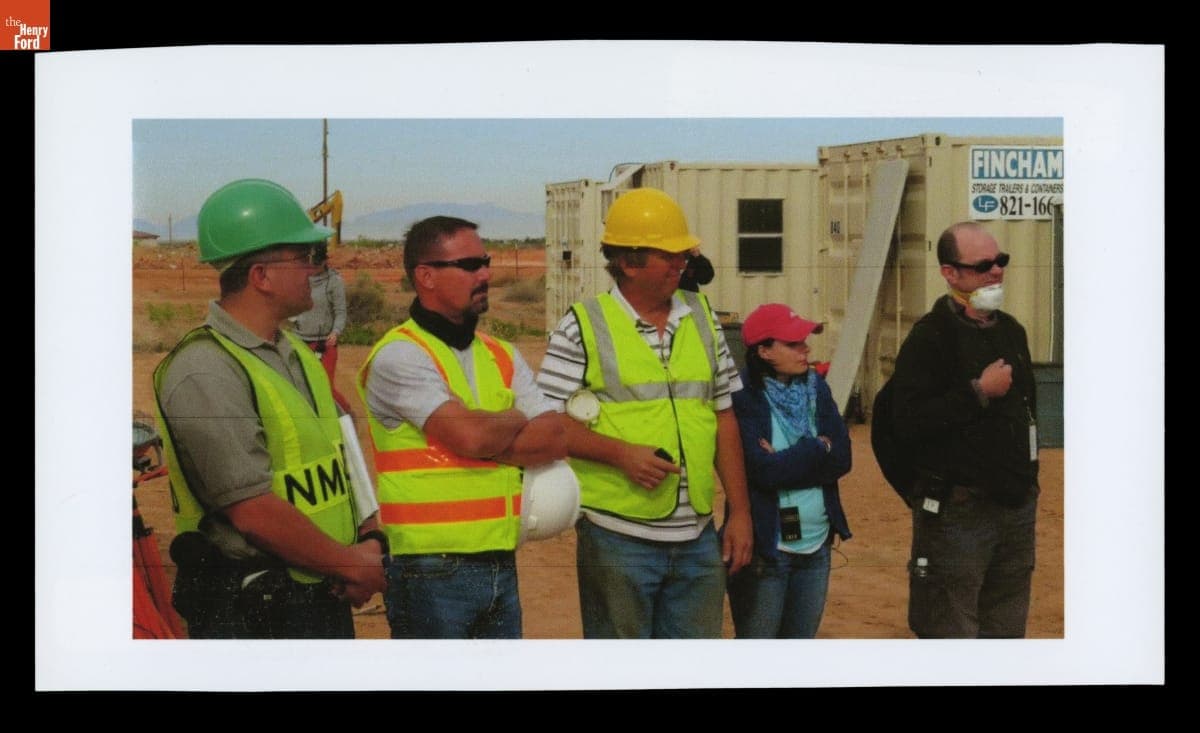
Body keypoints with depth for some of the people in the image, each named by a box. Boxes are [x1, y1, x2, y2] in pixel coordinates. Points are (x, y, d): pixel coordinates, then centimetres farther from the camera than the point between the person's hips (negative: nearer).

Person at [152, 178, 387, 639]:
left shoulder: (296, 354, 13)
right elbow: (254, 510, -22)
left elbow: (340, 457, 17)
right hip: (248, 615, -9)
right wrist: (352, 565, -12)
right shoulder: (205, 373, -18)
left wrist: (369, 542, 0)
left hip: (326, 600, 9)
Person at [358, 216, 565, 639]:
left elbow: (555, 440, 0)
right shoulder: (400, 356, -10)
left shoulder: (502, 356, 12)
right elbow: (471, 434, -21)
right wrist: (516, 421, -1)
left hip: (502, 566, 7)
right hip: (431, 572, -7)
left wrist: (490, 444, -13)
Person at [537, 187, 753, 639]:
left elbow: (724, 419, 14)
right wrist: (621, 453, -20)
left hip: (698, 539, 5)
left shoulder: (701, 317, 11)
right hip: (618, 539, -5)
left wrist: (740, 511, 10)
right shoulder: (584, 326, -5)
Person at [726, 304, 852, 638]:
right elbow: (761, 469, -21)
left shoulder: (816, 388, 7)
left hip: (816, 545, 6)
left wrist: (786, 462, -13)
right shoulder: (743, 397, -12)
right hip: (765, 549, -6)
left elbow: (841, 458, -1)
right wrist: (818, 448, -9)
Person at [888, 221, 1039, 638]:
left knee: (1006, 631, 13)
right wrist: (979, 392, -20)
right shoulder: (930, 337, -12)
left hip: (1016, 508, 8)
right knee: (949, 634, -3)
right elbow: (907, 421, -21)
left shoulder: (1011, 331, 12)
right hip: (958, 511, -7)